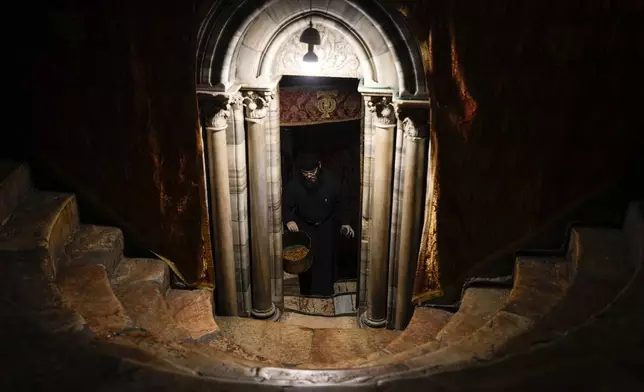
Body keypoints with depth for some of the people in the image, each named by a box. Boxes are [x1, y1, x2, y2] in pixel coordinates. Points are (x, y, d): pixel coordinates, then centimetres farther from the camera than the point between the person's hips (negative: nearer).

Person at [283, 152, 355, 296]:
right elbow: (285, 206, -13)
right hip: (304, 226, 0)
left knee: (325, 260, 0)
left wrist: (345, 223, -9)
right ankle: (306, 295, 19)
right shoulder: (294, 184, -23)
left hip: (325, 225, 1)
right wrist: (289, 220, -32)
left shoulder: (331, 180, -21)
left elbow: (340, 202, -5)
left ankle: (325, 295, 17)